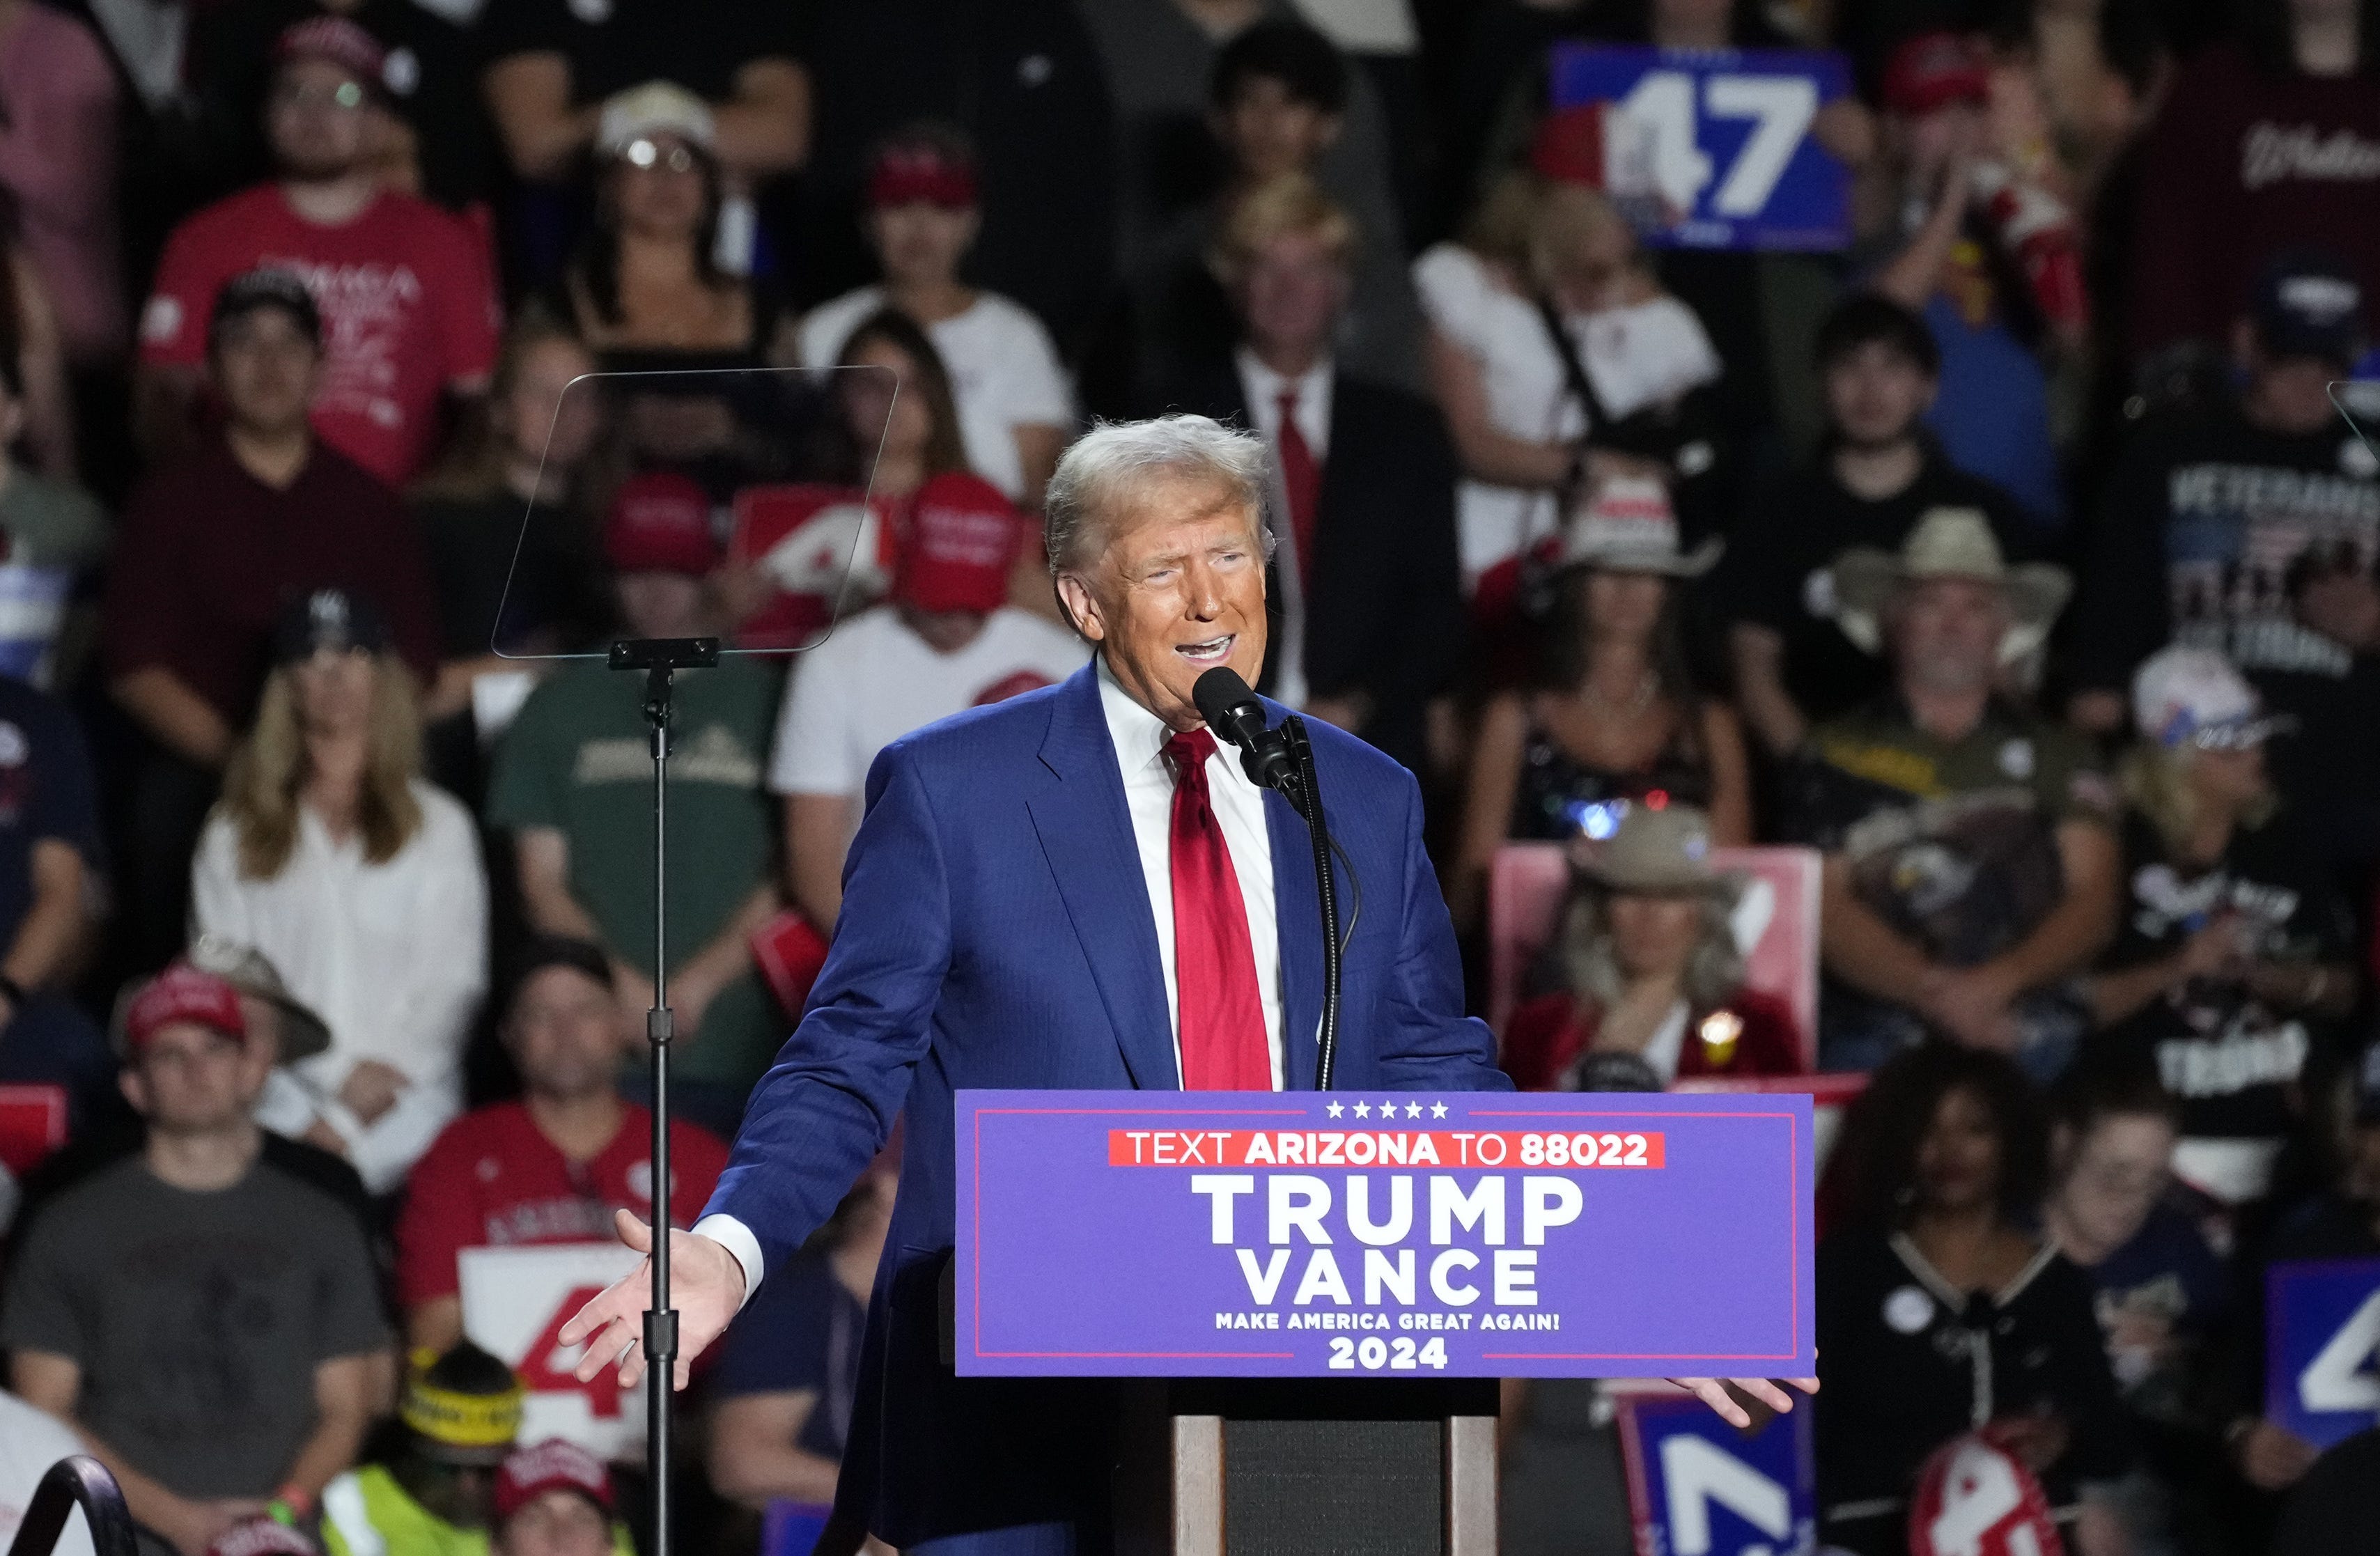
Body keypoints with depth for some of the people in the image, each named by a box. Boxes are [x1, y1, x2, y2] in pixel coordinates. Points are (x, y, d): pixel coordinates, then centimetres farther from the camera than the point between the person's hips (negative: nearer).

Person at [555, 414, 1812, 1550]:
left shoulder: (1367, 802, 12)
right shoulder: (946, 789, 1)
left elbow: (1439, 1089, 16)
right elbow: (847, 1065, 0)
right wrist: (728, 1249, -16)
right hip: (1023, 1433, -3)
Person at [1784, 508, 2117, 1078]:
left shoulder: (2055, 753, 19)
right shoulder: (1839, 754, 14)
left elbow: (2093, 902, 9)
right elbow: (1825, 908, 4)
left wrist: (1997, 985, -10)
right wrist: (1932, 991, -13)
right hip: (1877, 1032, -2)